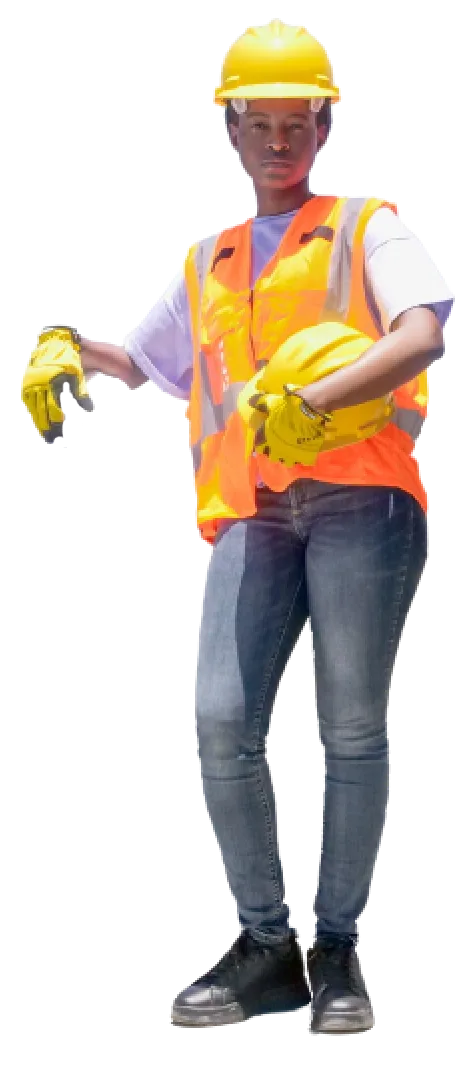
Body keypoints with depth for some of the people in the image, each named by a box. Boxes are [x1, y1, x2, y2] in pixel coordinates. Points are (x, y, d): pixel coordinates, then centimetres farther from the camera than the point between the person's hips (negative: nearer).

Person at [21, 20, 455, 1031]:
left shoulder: (368, 227, 12)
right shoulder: (209, 264, 27)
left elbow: (421, 335, -7)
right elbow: (139, 361, 40)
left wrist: (315, 397, -22)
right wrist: (70, 348, 18)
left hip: (358, 496, -3)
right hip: (252, 510, 4)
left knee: (352, 727, -4)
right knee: (222, 718, -13)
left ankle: (336, 950, 7)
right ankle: (265, 946, 0)